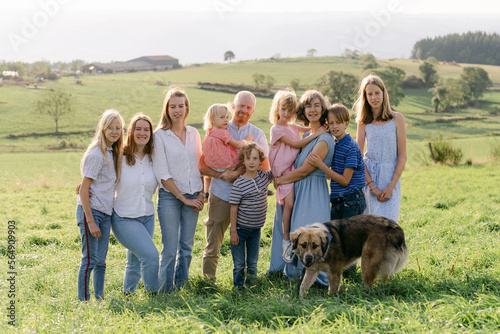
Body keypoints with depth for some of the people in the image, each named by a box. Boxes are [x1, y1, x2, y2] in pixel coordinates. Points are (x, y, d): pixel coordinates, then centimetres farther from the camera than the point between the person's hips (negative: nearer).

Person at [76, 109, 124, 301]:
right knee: (89, 260, -4)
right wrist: (91, 221, -18)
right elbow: (83, 190, -16)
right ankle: (83, 301, 3)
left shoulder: (113, 152, 10)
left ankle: (99, 300, 18)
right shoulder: (96, 154, -15)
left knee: (100, 261, 11)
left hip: (106, 213, 8)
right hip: (90, 211, -8)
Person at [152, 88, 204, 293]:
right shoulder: (160, 135, -6)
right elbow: (162, 174, -9)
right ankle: (166, 291, 6)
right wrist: (183, 198, -9)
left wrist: (200, 194, 3)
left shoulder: (194, 134, 9)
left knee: (187, 247, 8)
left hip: (192, 197, 5)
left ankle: (181, 287, 20)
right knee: (170, 249, -6)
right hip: (169, 197, -4)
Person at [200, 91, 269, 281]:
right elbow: (203, 166, 4)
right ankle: (208, 280, 14)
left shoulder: (258, 135, 8)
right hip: (221, 195, -1)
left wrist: (239, 173, -10)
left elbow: (264, 169, 3)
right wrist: (222, 175, -13)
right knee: (213, 245, 2)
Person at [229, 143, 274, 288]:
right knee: (239, 264, 4)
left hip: (256, 229, 5)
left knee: (252, 264, 14)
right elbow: (234, 209, -13)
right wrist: (233, 231, -13)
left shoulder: (264, 176, -1)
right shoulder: (239, 184, -16)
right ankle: (239, 288, 16)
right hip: (241, 228, -5)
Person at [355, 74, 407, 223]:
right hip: (368, 176, 2)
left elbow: (402, 156, -1)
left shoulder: (397, 118, 1)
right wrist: (372, 186, -8)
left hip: (391, 178, -1)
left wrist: (391, 186, -8)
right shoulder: (363, 122, 7)